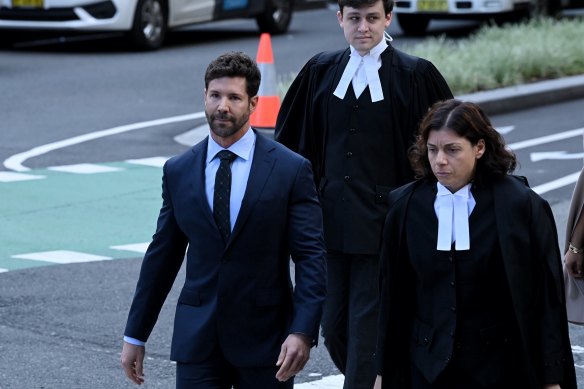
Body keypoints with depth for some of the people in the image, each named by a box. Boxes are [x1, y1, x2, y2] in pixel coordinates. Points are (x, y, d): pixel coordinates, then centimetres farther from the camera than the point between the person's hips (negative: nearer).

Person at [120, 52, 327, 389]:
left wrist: (303, 332, -20)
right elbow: (162, 257, 12)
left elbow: (312, 257, -7)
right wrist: (135, 336, 12)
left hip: (264, 334, -2)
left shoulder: (291, 170, -4)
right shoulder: (178, 171, 6)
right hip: (198, 338, 2)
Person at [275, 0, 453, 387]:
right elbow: (292, 142, 14)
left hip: (383, 225, -4)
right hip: (332, 222, 5)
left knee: (366, 329, -5)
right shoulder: (321, 71, 8)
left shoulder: (416, 75, -4)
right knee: (334, 328, 9)